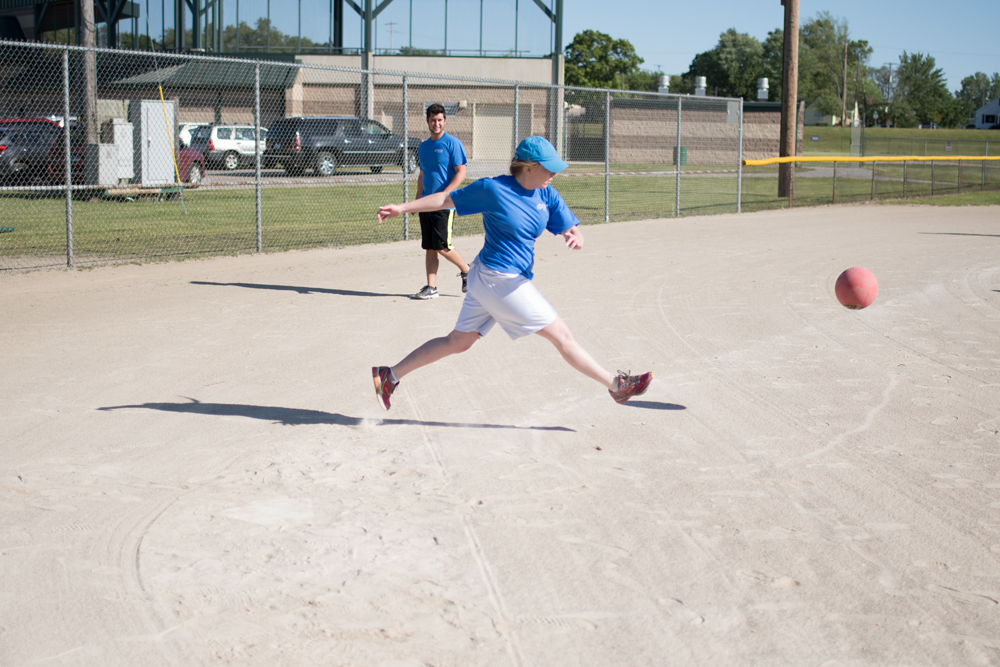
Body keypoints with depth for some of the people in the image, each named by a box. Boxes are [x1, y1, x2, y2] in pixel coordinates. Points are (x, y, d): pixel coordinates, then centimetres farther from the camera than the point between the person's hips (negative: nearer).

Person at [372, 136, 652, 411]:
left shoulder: (547, 195, 4)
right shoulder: (492, 189, -14)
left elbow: (572, 229, 0)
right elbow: (447, 199, -4)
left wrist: (575, 237, -24)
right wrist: (403, 207, -3)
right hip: (498, 279, -8)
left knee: (457, 342, 16)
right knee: (561, 335, -2)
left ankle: (389, 376, 24)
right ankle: (616, 384, 7)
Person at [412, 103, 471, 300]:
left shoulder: (452, 143, -6)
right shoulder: (424, 146, 15)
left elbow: (461, 172, -12)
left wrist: (444, 194, -21)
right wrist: (417, 199, 15)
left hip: (444, 204, -7)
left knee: (442, 247, -9)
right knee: (429, 247, 6)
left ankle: (467, 270, 13)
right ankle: (431, 287, 9)